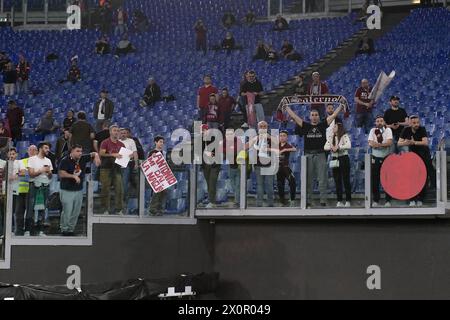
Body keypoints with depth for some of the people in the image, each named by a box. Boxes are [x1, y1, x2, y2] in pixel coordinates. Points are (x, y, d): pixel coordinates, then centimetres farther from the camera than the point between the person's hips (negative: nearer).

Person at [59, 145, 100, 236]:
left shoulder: (83, 159, 3)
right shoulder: (65, 161, -13)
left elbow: (93, 154, 10)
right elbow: (61, 174, -19)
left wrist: (96, 156, -14)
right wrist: (74, 176, -24)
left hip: (79, 190, 6)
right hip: (67, 190, -6)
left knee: (76, 212, 9)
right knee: (67, 211, -5)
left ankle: (71, 229, 21)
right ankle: (64, 229, 9)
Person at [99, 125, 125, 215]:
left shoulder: (121, 144, 15)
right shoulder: (105, 143, 1)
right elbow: (101, 154, -10)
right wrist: (113, 155, -19)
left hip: (117, 168, 4)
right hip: (106, 168, -3)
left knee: (119, 189, -4)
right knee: (105, 189, -2)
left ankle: (119, 210, 1)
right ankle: (106, 209, 5)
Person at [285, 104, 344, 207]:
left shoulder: (323, 125, 7)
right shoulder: (305, 126, 7)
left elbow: (334, 115, 8)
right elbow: (294, 116, 9)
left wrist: (341, 106, 6)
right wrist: (286, 107, 10)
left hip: (320, 155, -1)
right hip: (308, 155, 1)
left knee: (322, 179, -2)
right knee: (308, 179, 4)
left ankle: (323, 201, -1)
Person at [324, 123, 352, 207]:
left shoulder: (344, 136, -4)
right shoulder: (331, 138, 13)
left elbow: (348, 146, -21)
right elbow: (325, 147, 3)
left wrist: (338, 147, -22)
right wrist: (331, 147, -16)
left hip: (343, 159, -5)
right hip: (335, 160, 5)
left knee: (346, 180, -4)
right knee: (337, 181, 4)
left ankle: (348, 201, 0)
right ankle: (339, 201, 7)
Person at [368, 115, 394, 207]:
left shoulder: (388, 130, 0)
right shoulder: (373, 131, 5)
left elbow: (390, 142, -15)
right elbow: (370, 143, -8)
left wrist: (378, 144, -20)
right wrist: (384, 144, -17)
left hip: (386, 158, -2)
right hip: (376, 158, 2)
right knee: (375, 180, 2)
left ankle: (388, 200, 8)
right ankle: (375, 200, 11)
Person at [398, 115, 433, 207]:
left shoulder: (422, 129, -13)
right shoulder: (406, 130, -6)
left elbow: (425, 142, -25)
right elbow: (399, 143, -10)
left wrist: (414, 142, -37)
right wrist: (405, 143, -32)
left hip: (424, 156, -2)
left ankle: (420, 199, 4)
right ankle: (412, 199, -3)